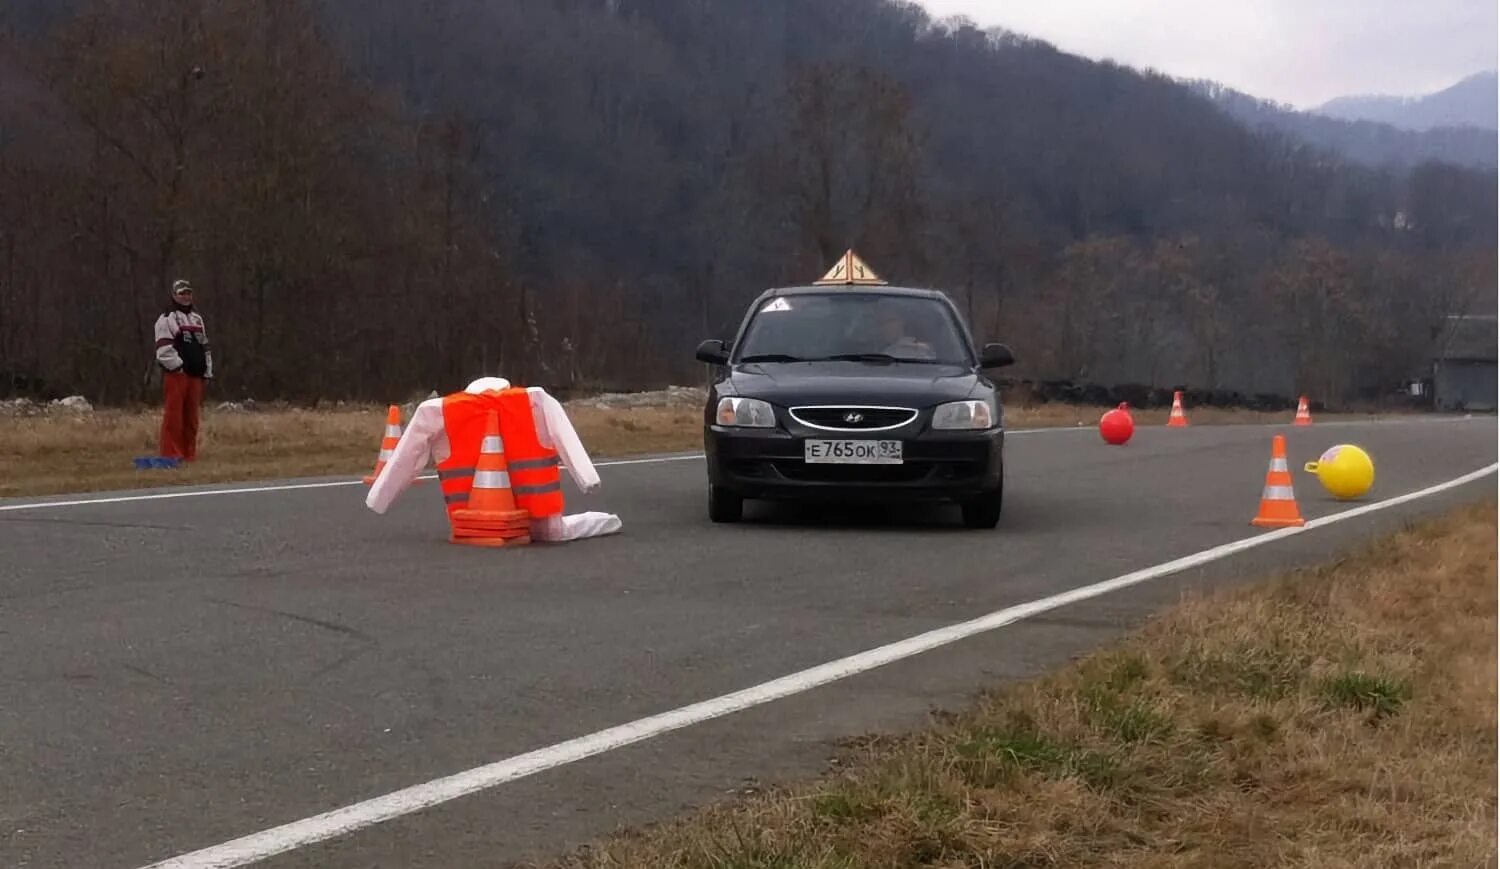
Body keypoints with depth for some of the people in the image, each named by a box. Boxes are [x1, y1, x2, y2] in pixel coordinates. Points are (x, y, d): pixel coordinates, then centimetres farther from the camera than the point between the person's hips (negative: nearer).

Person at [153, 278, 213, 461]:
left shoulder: (197, 318, 22)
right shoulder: (167, 318, -1)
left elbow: (204, 346, 25)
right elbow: (164, 348, -11)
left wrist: (207, 371, 17)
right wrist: (177, 366, -15)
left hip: (194, 375, 7)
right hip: (176, 374, -7)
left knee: (191, 417, 8)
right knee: (173, 415, -9)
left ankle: (189, 453, 12)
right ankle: (171, 455, -9)